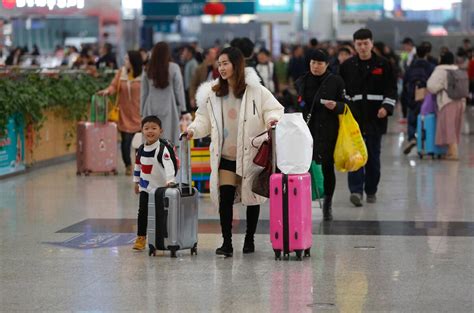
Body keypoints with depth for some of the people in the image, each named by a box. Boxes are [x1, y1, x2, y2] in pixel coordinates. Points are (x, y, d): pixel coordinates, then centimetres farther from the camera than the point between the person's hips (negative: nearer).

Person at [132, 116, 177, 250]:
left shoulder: (163, 149, -18)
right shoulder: (141, 149, 2)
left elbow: (169, 165, -32)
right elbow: (137, 165, 16)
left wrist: (170, 180, -46)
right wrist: (136, 182, 20)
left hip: (160, 187, -5)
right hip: (145, 187, 5)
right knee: (142, 212, 4)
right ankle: (141, 238, 13)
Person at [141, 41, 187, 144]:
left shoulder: (148, 70, 0)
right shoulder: (174, 68, -7)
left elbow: (144, 92, 5)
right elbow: (179, 90, -4)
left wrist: (142, 111, 12)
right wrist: (182, 109, 3)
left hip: (151, 109, 2)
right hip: (169, 109, -2)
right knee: (169, 138, 1)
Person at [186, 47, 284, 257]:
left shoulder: (255, 90, -6)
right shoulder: (211, 93, 5)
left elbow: (275, 109, -1)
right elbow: (204, 120, 10)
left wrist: (272, 119, -23)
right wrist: (193, 130, -9)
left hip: (250, 153, -2)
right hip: (226, 156, 2)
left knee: (252, 197, 8)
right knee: (225, 198, -7)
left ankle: (249, 240, 23)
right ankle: (226, 243, -1)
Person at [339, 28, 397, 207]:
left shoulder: (383, 65, 4)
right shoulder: (347, 66, 7)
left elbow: (391, 89, 4)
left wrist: (387, 107, -10)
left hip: (375, 117, 0)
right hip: (354, 116, 0)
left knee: (373, 155, 7)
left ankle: (371, 191, 18)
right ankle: (356, 190, -15)